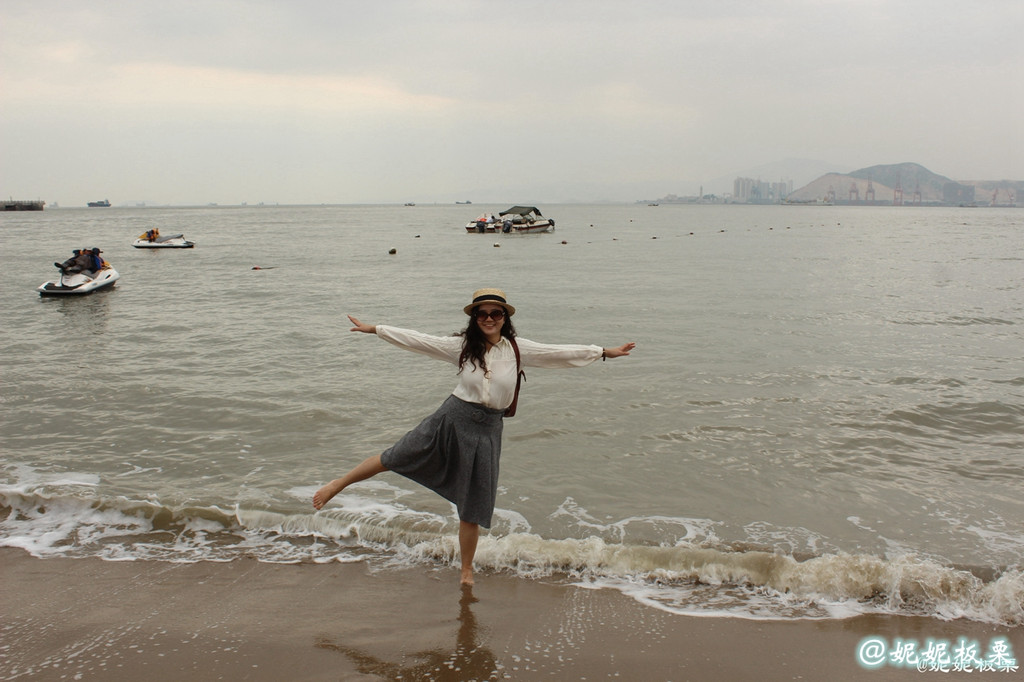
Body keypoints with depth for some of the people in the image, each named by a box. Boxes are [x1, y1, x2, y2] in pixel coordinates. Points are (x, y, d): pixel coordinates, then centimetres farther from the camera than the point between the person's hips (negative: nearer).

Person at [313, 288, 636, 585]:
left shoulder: (518, 349, -1)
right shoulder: (462, 345, -2)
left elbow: (562, 353, -1)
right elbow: (419, 340, 0)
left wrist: (605, 352, -3)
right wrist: (374, 329, 0)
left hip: (486, 430, 1)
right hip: (452, 418, 0)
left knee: (473, 507, 9)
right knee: (393, 458, -2)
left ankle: (466, 571, 26)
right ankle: (339, 484, 21)